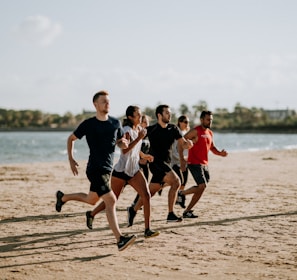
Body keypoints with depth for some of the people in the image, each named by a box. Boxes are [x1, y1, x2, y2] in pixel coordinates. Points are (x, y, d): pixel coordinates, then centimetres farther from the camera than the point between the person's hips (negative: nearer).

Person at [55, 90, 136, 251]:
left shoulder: (116, 123, 7)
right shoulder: (88, 124, -6)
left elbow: (121, 143, 17)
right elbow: (71, 139, 7)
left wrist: (123, 143, -7)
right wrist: (71, 159, 0)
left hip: (107, 168, 7)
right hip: (95, 169, -7)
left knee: (91, 199, 21)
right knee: (110, 200, -18)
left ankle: (63, 197, 46)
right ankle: (120, 240, -21)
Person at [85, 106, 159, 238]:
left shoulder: (139, 129, 10)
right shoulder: (127, 130, -15)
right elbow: (125, 150, -29)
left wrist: (144, 156, 24)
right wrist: (139, 138, -29)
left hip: (134, 170, 7)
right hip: (121, 170, -6)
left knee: (146, 196, -12)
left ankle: (147, 230, -10)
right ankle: (91, 214, 35)